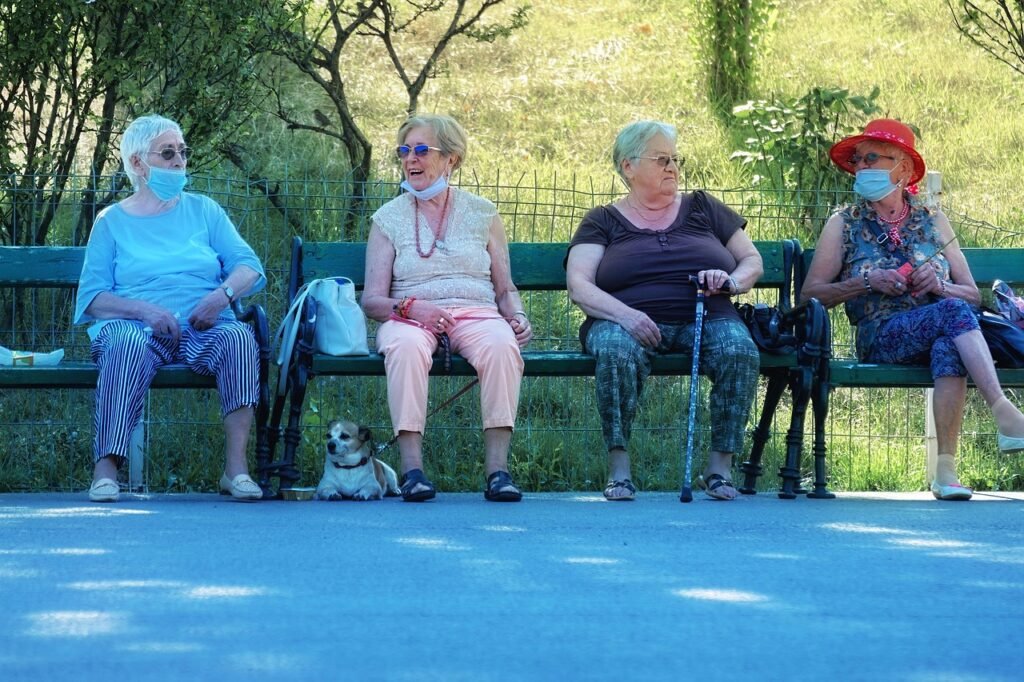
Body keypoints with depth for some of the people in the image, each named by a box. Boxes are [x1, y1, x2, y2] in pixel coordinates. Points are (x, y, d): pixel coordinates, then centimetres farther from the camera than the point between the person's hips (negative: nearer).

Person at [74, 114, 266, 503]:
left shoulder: (202, 210, 20)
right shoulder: (113, 221, 13)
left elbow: (249, 267, 10)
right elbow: (91, 298, 3)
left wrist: (223, 294, -12)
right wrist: (145, 310, -14)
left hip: (201, 331, 2)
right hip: (135, 326, -2)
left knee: (238, 336, -32)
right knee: (128, 340, -38)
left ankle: (236, 466, -35)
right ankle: (106, 468, -42)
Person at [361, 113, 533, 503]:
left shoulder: (481, 213, 17)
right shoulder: (389, 218, 13)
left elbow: (505, 288, 19)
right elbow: (372, 300, 7)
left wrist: (518, 317, -4)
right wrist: (409, 306, -14)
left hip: (475, 314, 1)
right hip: (412, 319, -1)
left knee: (501, 346, -36)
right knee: (405, 347, -39)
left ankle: (497, 469, -36)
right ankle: (412, 469, -40)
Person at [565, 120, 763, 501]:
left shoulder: (702, 208, 22)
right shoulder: (603, 222, 15)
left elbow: (753, 261, 21)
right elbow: (578, 284, 1)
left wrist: (732, 281, -4)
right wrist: (624, 314, -18)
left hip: (704, 320, 2)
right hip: (630, 322, -2)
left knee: (740, 351, -31)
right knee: (616, 352, -37)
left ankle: (720, 466, -24)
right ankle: (618, 467, -30)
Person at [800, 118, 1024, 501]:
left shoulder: (933, 222, 20)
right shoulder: (843, 224, 14)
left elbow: (972, 294, 18)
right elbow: (809, 294, 6)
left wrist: (939, 286, -4)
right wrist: (868, 281, -7)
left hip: (938, 334, 2)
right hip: (881, 337, -2)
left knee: (949, 347, -38)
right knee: (953, 313, -34)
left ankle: (946, 468, -43)